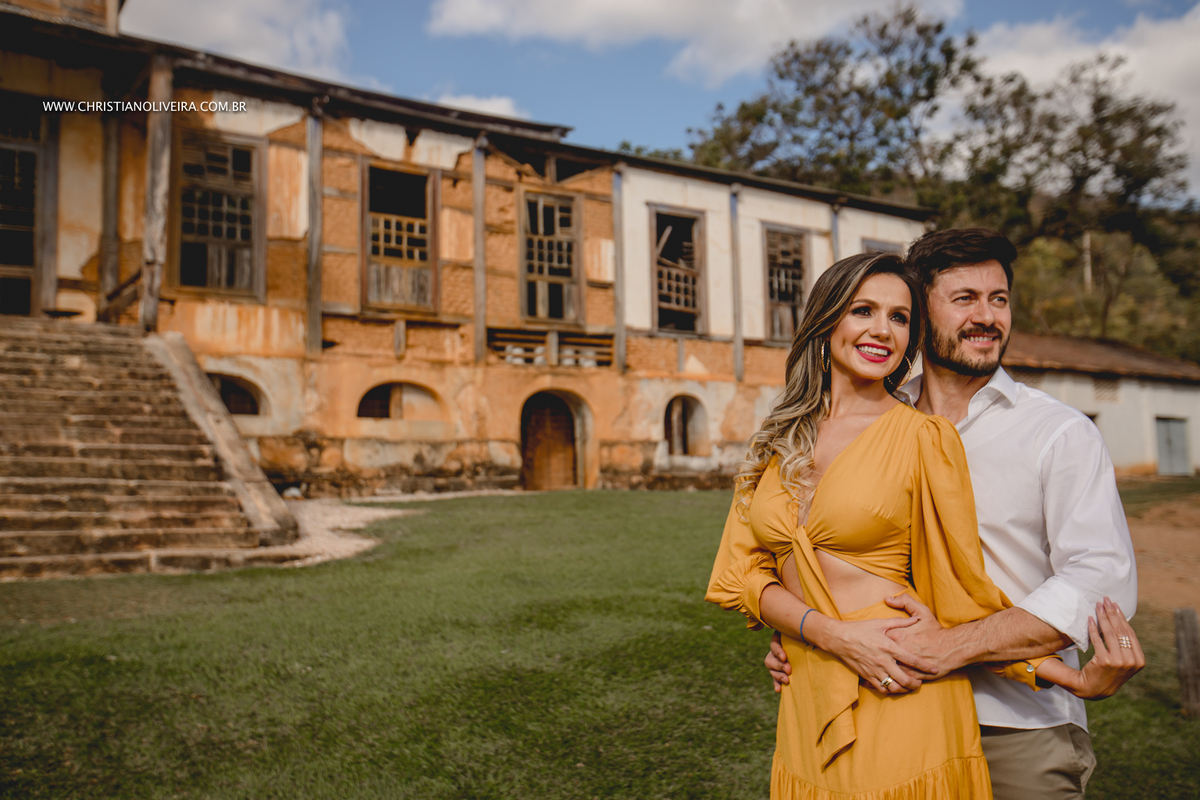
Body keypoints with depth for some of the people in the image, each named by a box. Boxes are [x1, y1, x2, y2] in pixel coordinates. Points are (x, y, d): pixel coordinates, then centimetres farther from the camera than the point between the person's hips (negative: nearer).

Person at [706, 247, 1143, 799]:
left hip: (901, 710, -3)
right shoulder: (777, 443, 7)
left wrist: (1076, 680, -9)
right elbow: (742, 575, 2)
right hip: (806, 710, 4)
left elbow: (962, 598, -1)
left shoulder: (925, 436, -4)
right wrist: (831, 633, -13)